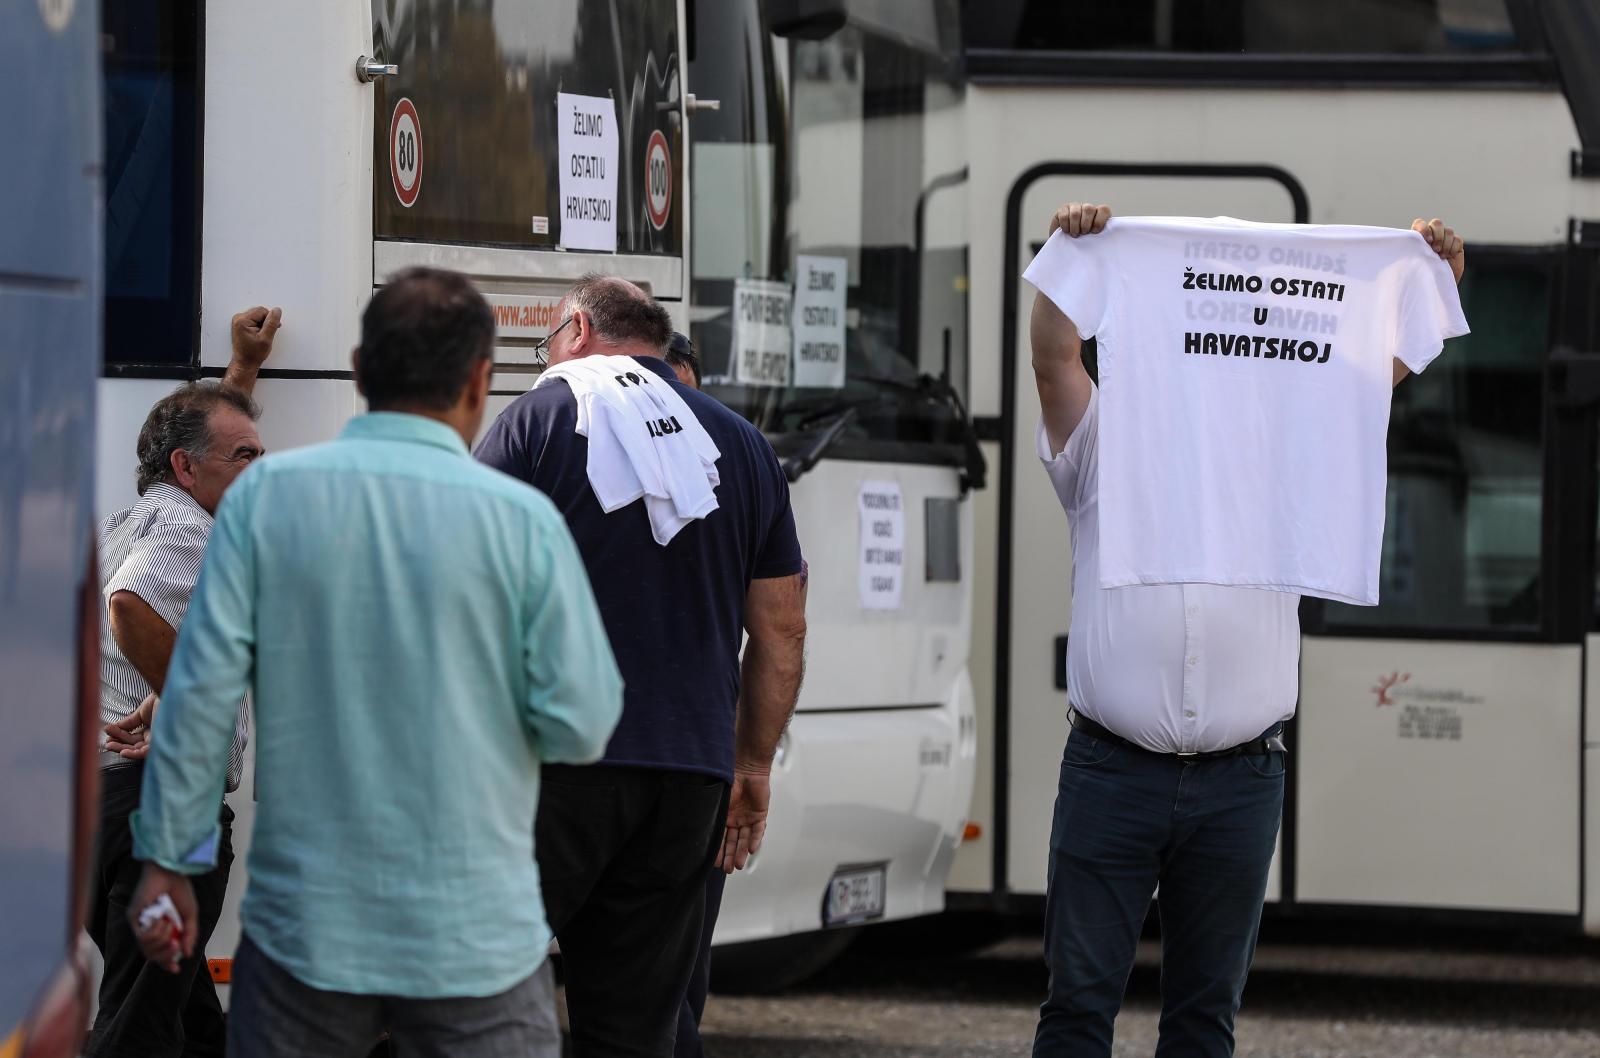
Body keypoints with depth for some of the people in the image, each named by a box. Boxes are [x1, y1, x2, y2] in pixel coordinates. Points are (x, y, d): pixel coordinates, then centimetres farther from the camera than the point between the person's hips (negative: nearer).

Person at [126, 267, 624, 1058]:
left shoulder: (267, 495, -3)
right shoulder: (520, 519, -7)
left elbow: (202, 688, -5)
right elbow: (581, 725, -7)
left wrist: (168, 858, 3)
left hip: (302, 925, 2)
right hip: (475, 934, -2)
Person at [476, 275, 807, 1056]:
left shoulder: (537, 420, 1)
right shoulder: (744, 447, 15)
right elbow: (782, 629, 16)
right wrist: (753, 765, 22)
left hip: (552, 759, -5)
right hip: (691, 777, 5)